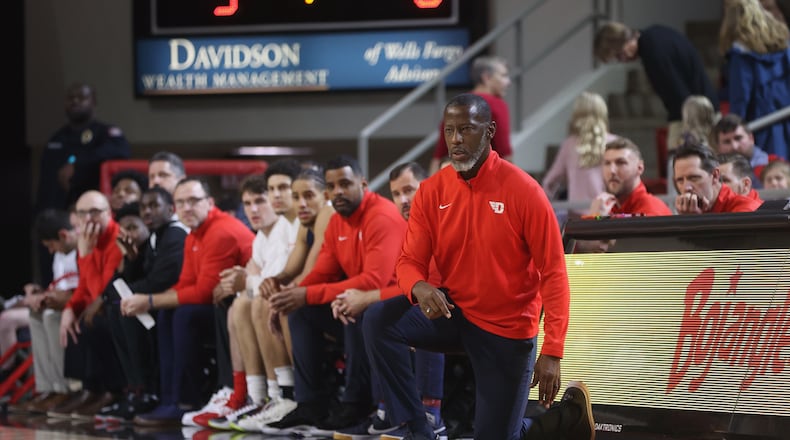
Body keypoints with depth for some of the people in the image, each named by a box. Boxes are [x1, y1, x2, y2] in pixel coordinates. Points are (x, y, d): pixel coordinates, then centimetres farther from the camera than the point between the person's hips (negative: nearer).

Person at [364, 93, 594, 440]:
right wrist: (419, 287, -32)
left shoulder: (523, 190, -15)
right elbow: (410, 261, -5)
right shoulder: (431, 191, -4)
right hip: (453, 313, 4)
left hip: (507, 329, -4)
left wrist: (552, 352, -21)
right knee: (379, 320, -22)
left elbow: (553, 273, -14)